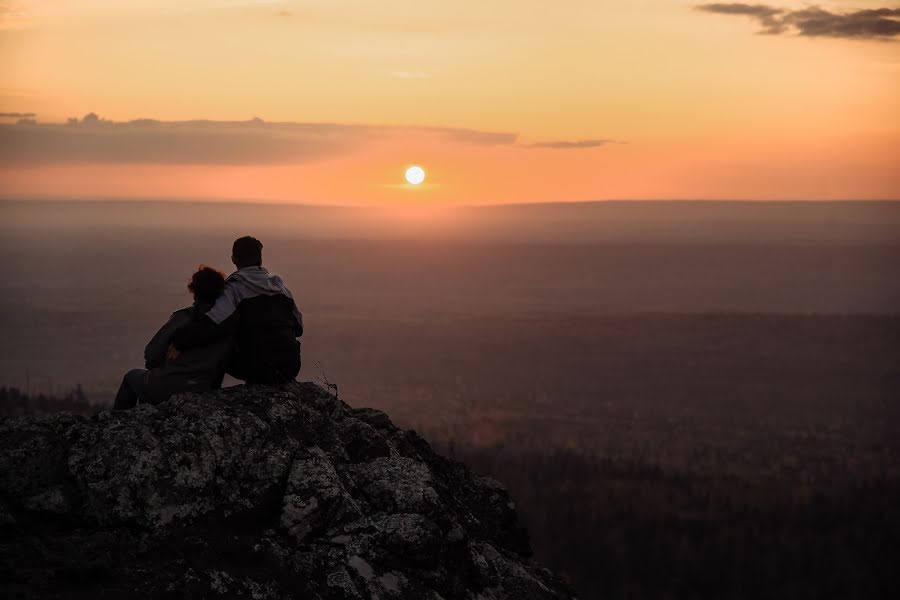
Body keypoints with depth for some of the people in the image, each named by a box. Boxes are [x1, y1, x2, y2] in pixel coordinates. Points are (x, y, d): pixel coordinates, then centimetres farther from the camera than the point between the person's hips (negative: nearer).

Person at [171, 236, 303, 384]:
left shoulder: (235, 287, -5)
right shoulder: (279, 284, 13)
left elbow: (214, 323, -23)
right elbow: (298, 326, 17)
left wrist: (178, 342, -25)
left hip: (259, 369, -5)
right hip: (291, 366, 6)